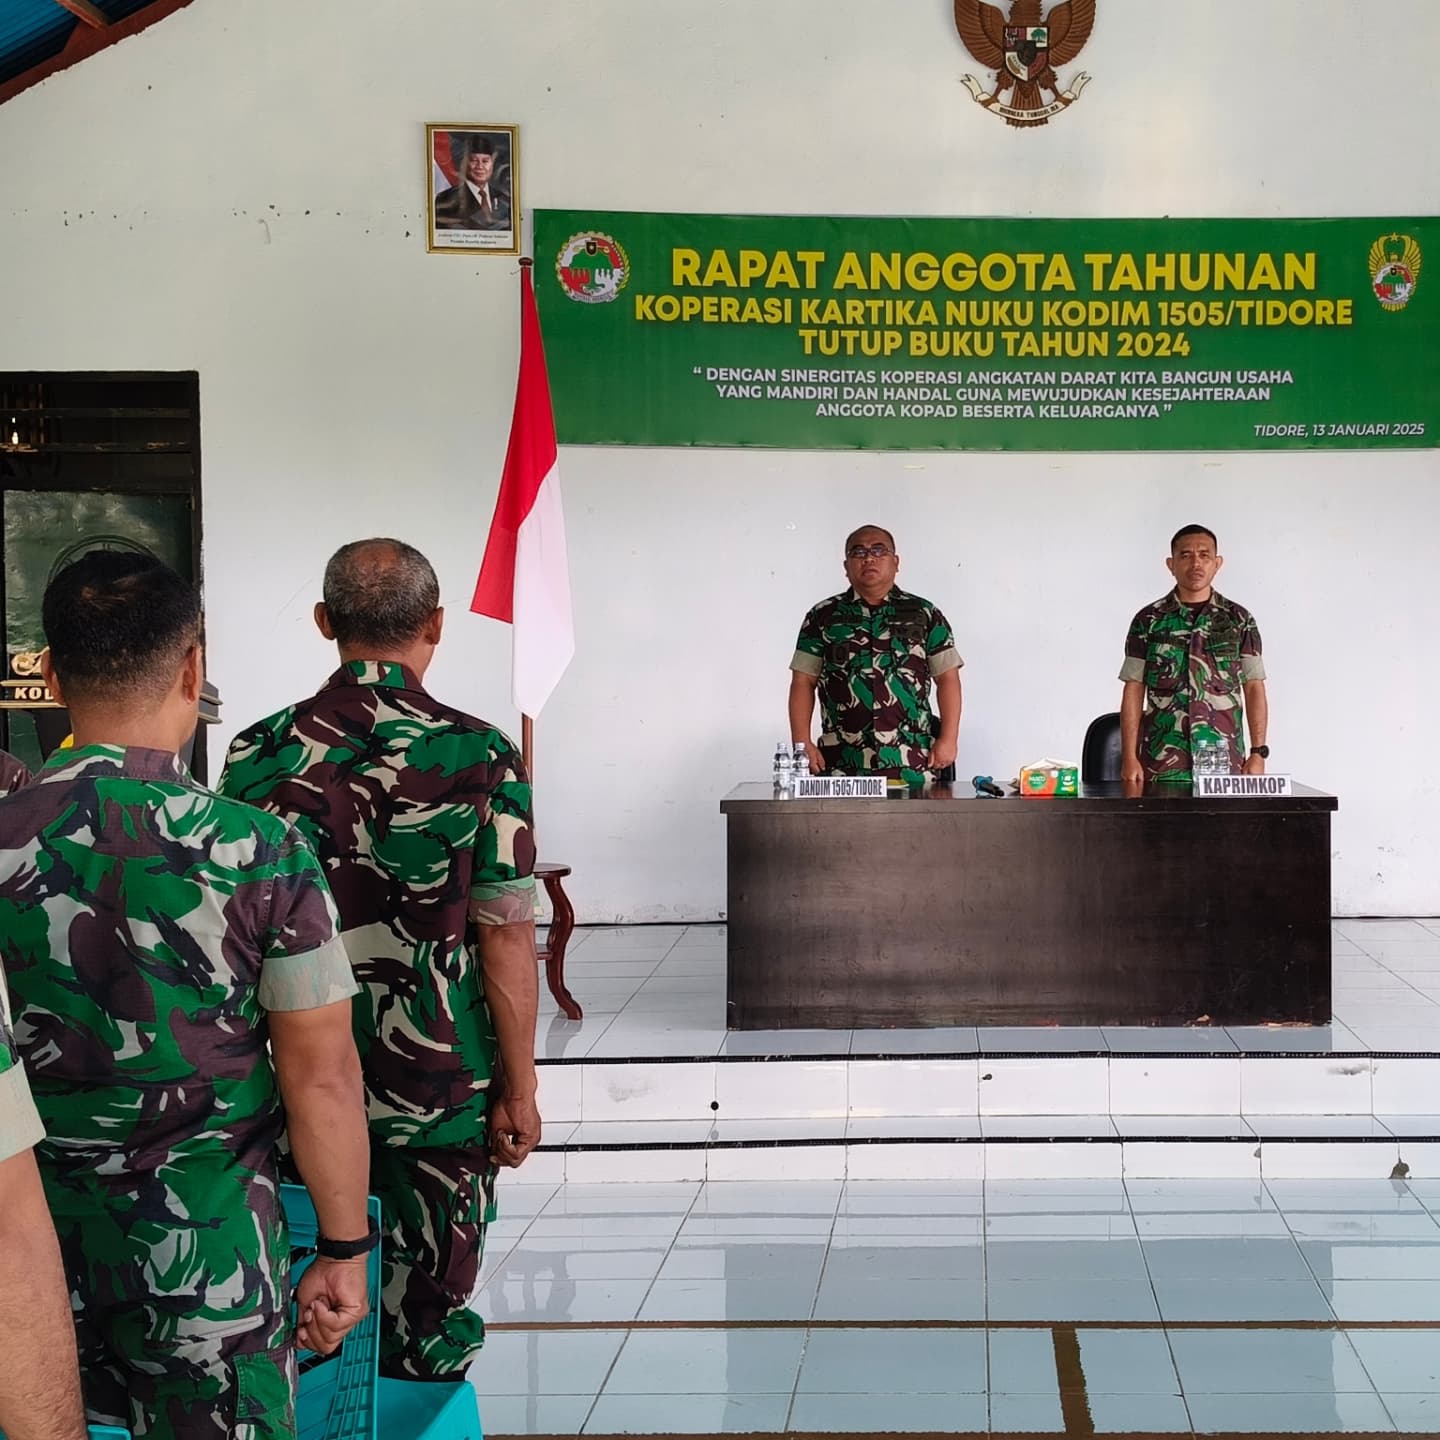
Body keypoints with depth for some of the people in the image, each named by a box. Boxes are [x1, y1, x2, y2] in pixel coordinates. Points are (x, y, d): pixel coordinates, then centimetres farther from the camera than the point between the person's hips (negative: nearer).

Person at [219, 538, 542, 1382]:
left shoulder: (258, 754, -4)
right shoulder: (480, 757, -11)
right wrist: (520, 1088, -1)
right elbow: (505, 935, -10)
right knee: (426, 1335, 10)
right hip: (443, 1085, -2)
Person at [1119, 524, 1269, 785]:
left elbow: (1254, 689, 6)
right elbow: (1133, 692, 4)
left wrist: (1258, 753, -4)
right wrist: (1129, 758, -4)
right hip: (1162, 763, -1)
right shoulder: (1148, 621, 6)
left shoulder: (1239, 620, 8)